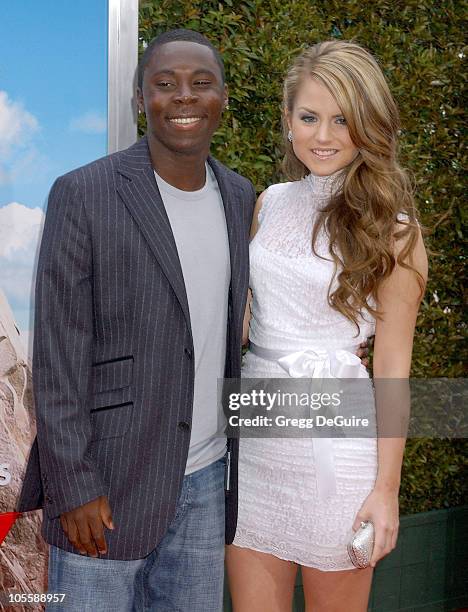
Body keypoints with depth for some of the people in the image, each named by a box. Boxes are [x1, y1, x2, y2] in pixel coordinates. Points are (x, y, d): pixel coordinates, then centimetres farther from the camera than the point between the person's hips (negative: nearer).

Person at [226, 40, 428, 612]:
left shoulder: (390, 228, -6)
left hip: (334, 432, -4)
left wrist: (386, 488, -8)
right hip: (252, 428, 4)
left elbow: (392, 364, -7)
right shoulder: (269, 204, 6)